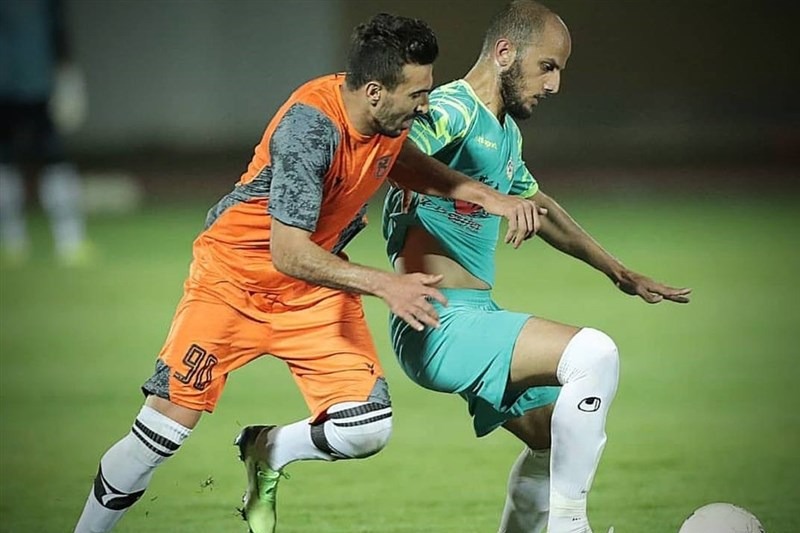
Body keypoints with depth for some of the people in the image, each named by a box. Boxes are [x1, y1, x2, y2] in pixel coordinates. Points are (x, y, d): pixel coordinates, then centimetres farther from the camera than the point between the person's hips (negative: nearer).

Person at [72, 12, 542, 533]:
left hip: (317, 290, 6)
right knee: (161, 435, -9)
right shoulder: (311, 126, -31)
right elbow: (289, 255, -31)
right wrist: (384, 284, -32)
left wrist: (487, 196, 2)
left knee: (369, 431, -11)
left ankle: (265, 452, 17)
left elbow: (402, 162, 15)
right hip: (235, 279, -6)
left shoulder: (391, 115, -10)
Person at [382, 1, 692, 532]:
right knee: (594, 353, -23)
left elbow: (539, 207, 34)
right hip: (440, 325, -11)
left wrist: (619, 272, 40)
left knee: (560, 436, 19)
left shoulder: (506, 130, 17)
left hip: (476, 318, 11)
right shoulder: (454, 111, -14)